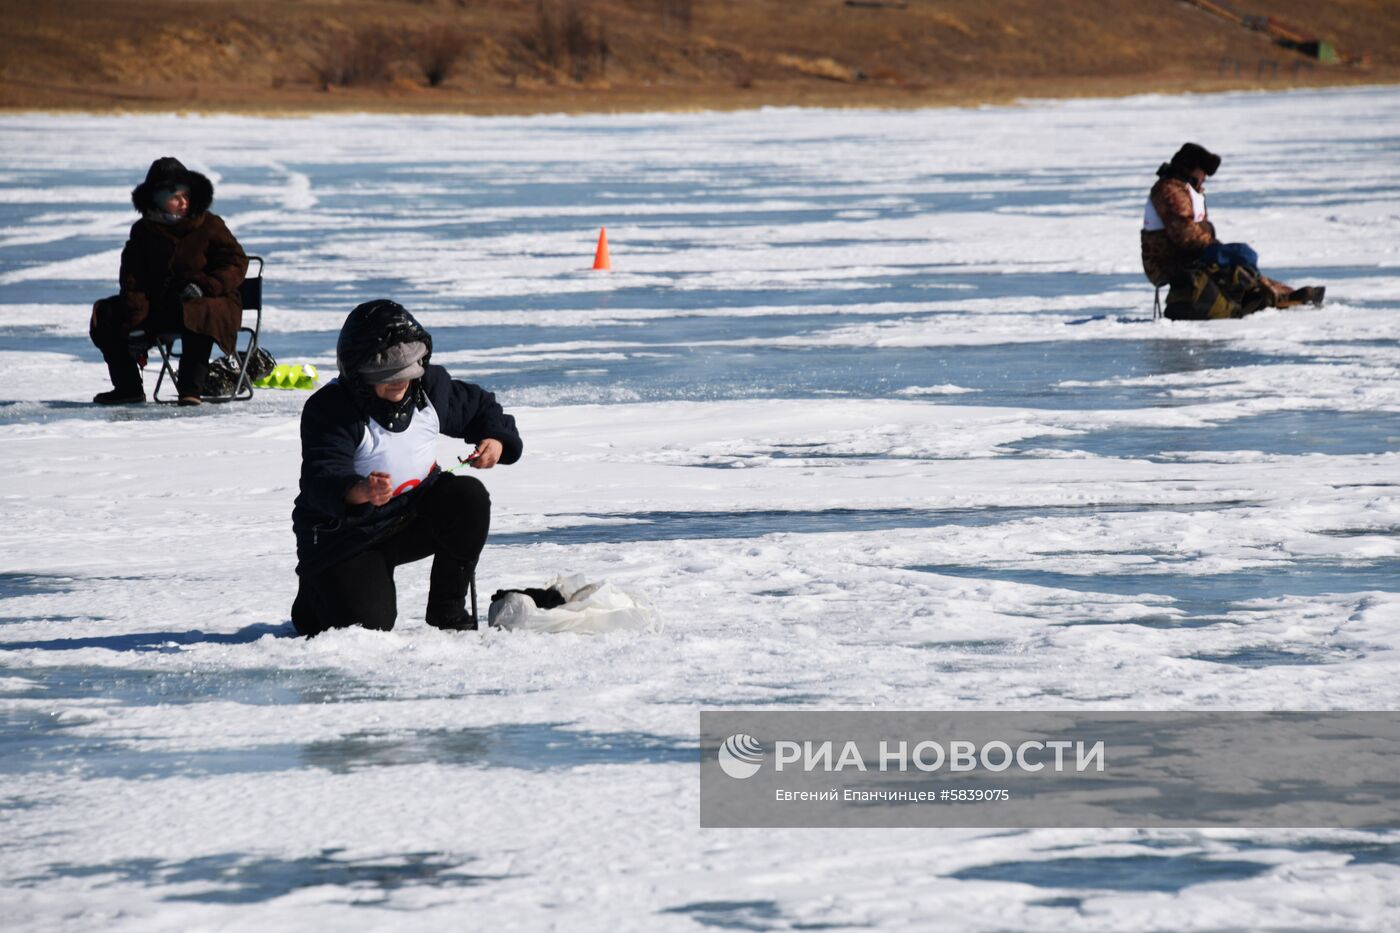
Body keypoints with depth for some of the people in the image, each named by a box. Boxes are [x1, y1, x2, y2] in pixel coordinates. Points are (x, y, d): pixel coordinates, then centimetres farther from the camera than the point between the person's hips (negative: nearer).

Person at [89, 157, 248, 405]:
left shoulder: (209, 225, -1)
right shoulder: (143, 231, 6)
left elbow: (235, 262, -4)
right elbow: (133, 281, 2)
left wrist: (204, 286, -20)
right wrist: (136, 325, -9)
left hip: (206, 302, -4)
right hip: (157, 306, 4)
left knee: (197, 315, -42)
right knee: (105, 315, -11)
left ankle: (191, 388, -35)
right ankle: (128, 387, -2)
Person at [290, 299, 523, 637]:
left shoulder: (430, 386, -5)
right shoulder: (329, 410, -24)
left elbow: (479, 406, 15)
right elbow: (321, 480, -38)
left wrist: (496, 440, -8)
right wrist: (359, 491, -61)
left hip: (414, 519, 5)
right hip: (345, 537, -5)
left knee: (468, 497, -23)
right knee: (367, 622, -22)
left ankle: (448, 610, -6)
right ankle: (317, 589, 18)